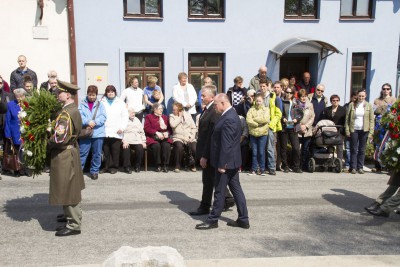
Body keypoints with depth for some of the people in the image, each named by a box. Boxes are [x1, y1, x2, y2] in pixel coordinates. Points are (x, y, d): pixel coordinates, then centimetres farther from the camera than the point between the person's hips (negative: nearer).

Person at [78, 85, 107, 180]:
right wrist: (88, 122, -22)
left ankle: (94, 171, 21)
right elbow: (79, 116, -7)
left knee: (97, 154, 8)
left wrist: (95, 122, -18)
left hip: (98, 133, 1)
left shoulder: (100, 104, 8)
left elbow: (103, 116, -3)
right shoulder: (82, 104, 6)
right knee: (82, 153, 1)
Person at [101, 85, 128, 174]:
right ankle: (107, 166, 15)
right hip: (105, 132, 1)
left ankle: (114, 167, 10)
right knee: (106, 150, 4)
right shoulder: (102, 103, 11)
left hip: (116, 132, -1)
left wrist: (122, 128, -4)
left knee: (115, 151, 0)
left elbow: (125, 116, 6)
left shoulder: (120, 103, 9)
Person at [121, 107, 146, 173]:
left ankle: (137, 166, -7)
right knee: (126, 148, -33)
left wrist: (144, 141, 10)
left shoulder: (137, 120, 25)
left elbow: (142, 131, 23)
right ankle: (127, 167, -18)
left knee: (140, 149, -25)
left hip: (137, 141, 4)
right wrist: (124, 141, -17)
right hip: (127, 141, -3)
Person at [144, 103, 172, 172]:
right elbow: (147, 128, -1)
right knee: (156, 145, -35)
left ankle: (165, 165, -23)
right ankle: (158, 165, -21)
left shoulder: (165, 117, 26)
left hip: (164, 138, 3)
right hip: (153, 138, -3)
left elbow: (170, 129, 18)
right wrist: (156, 132, -14)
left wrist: (167, 133, -6)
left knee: (167, 145, -31)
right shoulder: (148, 117, 13)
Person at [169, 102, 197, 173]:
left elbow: (194, 127, 11)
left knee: (195, 148, -26)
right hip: (178, 138, -1)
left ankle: (192, 165, 1)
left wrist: (192, 136, -4)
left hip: (190, 138, 2)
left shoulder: (187, 115, 13)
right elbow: (172, 125, -12)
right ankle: (177, 166, -16)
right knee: (179, 147, -34)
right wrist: (179, 117, -4)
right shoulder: (172, 116, 9)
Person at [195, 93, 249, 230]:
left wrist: (221, 164, -22)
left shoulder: (228, 119, -22)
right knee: (236, 189, 13)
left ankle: (213, 220, 15)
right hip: (232, 161, 10)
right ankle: (243, 220, 20)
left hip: (226, 162, -10)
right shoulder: (231, 115, 11)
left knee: (220, 192, 2)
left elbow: (226, 144, -25)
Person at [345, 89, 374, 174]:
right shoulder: (352, 105, 5)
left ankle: (360, 167, 12)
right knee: (353, 149, 1)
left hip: (364, 130, 1)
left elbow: (371, 120, 4)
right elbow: (347, 118, 4)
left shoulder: (369, 106, 6)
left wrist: (371, 132, -3)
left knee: (362, 150, 5)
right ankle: (353, 167, 5)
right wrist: (347, 130, -4)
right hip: (354, 130, 0)